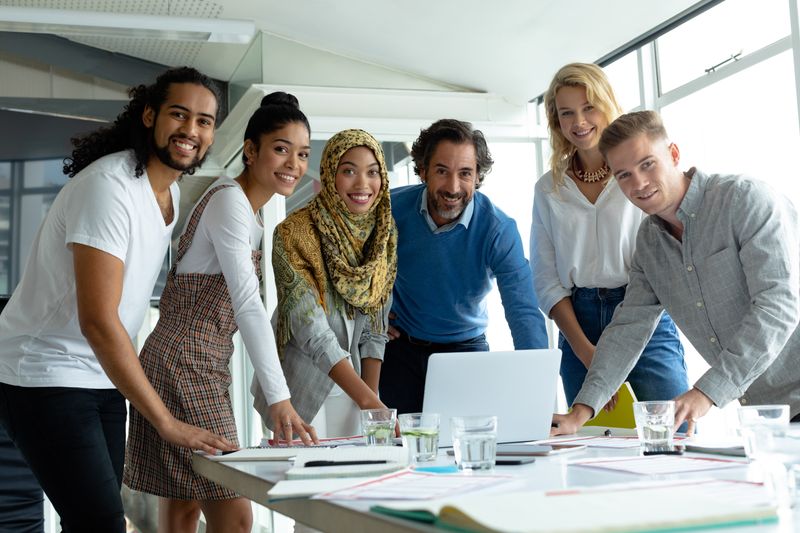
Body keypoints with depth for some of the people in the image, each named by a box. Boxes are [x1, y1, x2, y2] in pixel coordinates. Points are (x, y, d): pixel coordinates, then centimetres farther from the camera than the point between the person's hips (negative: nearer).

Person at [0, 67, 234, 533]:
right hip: (44, 377, -8)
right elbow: (98, 321, -27)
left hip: (102, 378, 9)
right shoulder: (109, 186, -22)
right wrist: (168, 423, -25)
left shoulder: (172, 191, 7)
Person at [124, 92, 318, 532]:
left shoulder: (250, 210, 16)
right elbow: (247, 303, -24)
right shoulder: (230, 200, -15)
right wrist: (279, 398, -30)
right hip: (183, 365, -10)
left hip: (204, 367, 10)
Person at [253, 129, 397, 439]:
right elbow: (311, 331, -24)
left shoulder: (385, 234, -1)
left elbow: (375, 327, 3)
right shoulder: (294, 234, -18)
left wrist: (372, 399, -5)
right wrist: (367, 400, -29)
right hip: (300, 383, -5)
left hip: (348, 385, 5)